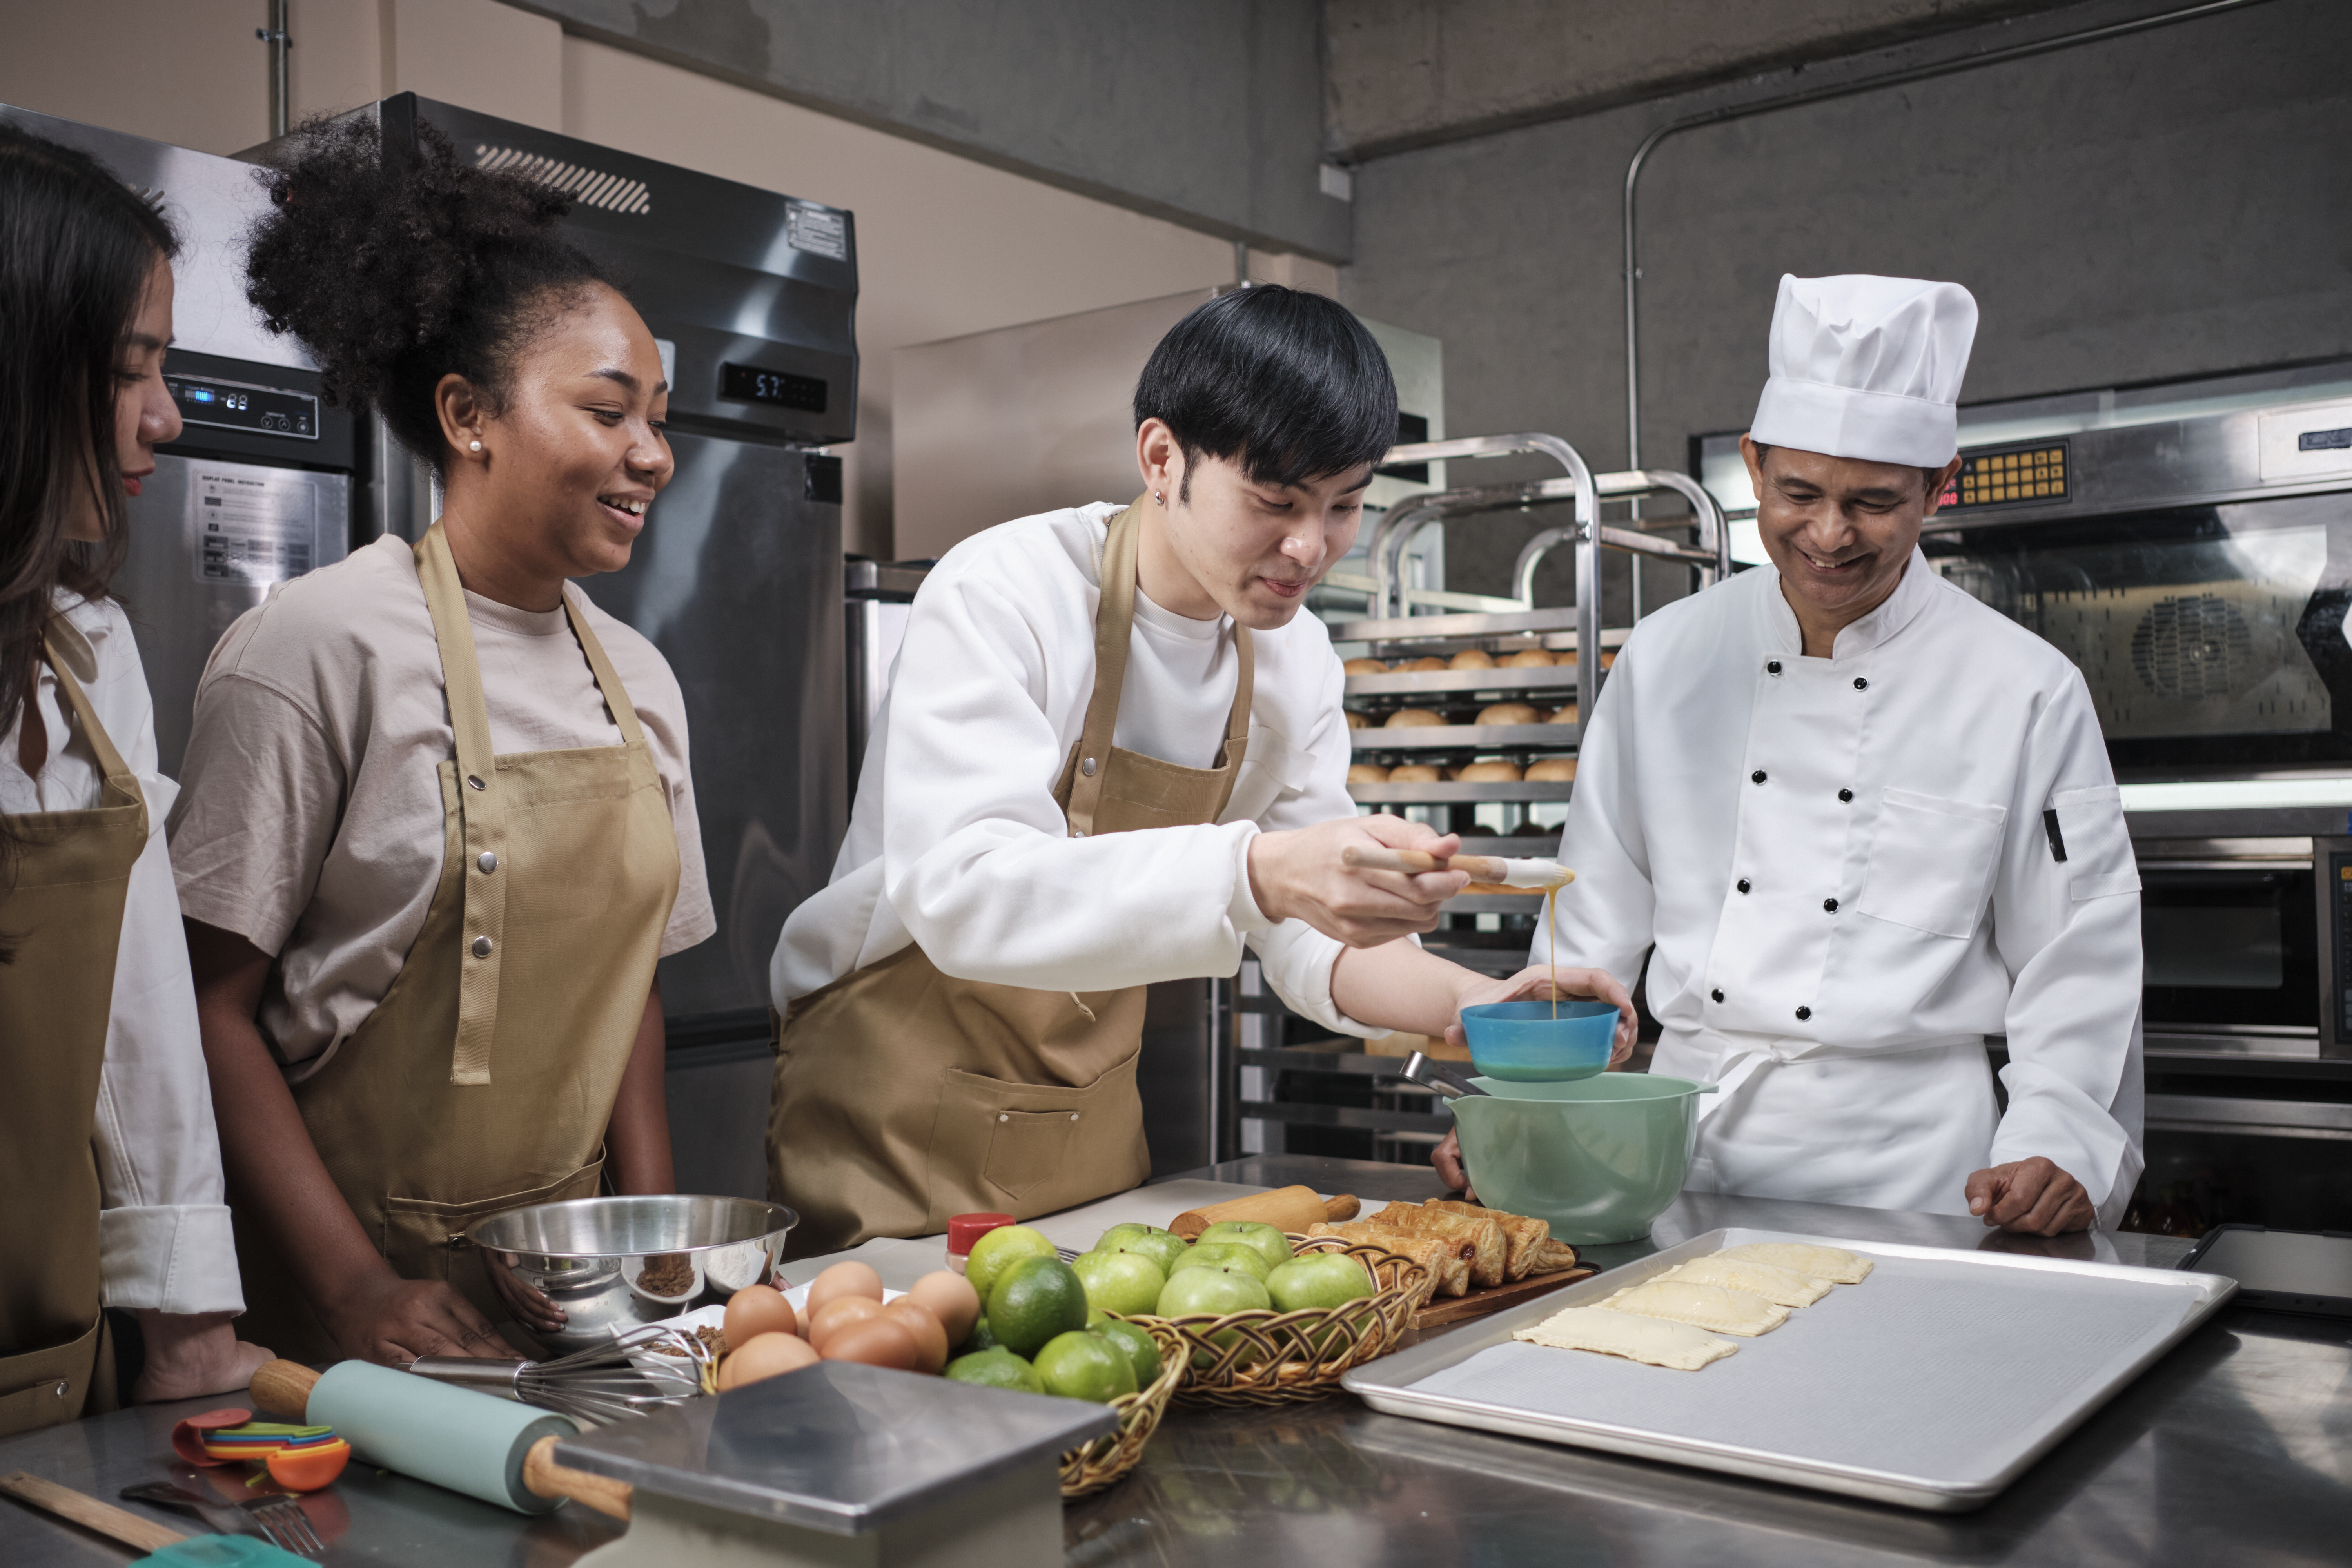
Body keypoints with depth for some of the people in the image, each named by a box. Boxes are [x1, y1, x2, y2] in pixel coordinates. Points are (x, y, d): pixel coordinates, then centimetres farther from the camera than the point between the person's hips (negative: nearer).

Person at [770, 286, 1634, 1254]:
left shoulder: (1294, 657, -2)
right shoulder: (1002, 598, -22)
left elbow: (1312, 933, 1)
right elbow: (961, 891, -37)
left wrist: (1470, 1004, -19)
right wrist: (1254, 872, -49)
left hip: (1095, 1124, 6)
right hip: (898, 1110, -6)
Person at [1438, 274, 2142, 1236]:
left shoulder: (2027, 691, -1)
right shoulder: (1667, 658, 5)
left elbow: (2077, 963, 1)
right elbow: (1596, 913, 9)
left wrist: (2057, 1150, -13)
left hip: (1901, 1157, -1)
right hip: (1682, 1147, 2)